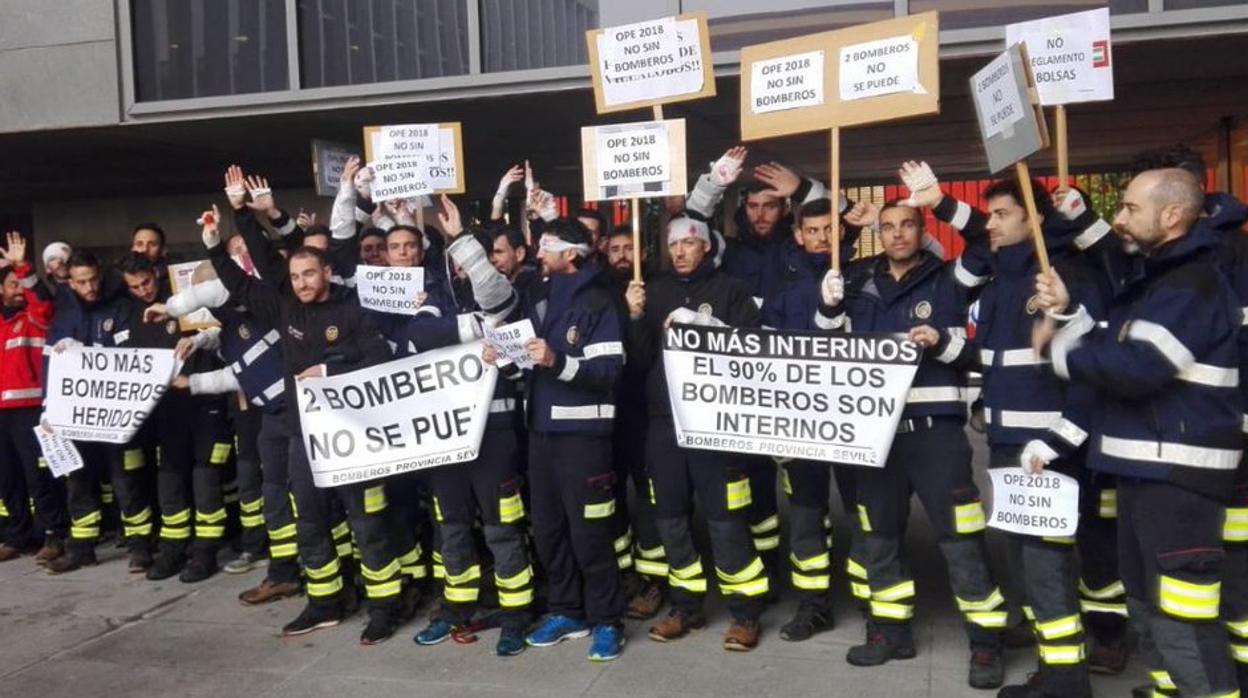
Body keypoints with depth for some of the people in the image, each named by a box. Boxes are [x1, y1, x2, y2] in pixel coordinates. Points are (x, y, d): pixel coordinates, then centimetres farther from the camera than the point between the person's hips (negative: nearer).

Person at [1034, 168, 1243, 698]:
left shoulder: (1195, 285, -16)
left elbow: (1135, 368, -26)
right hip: (1145, 468, 11)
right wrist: (1068, 311, 0)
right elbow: (1112, 351, 14)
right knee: (1146, 605, 20)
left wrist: (1062, 349, -12)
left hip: (1179, 474, -11)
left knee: (1181, 620, -10)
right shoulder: (1156, 280, 17)